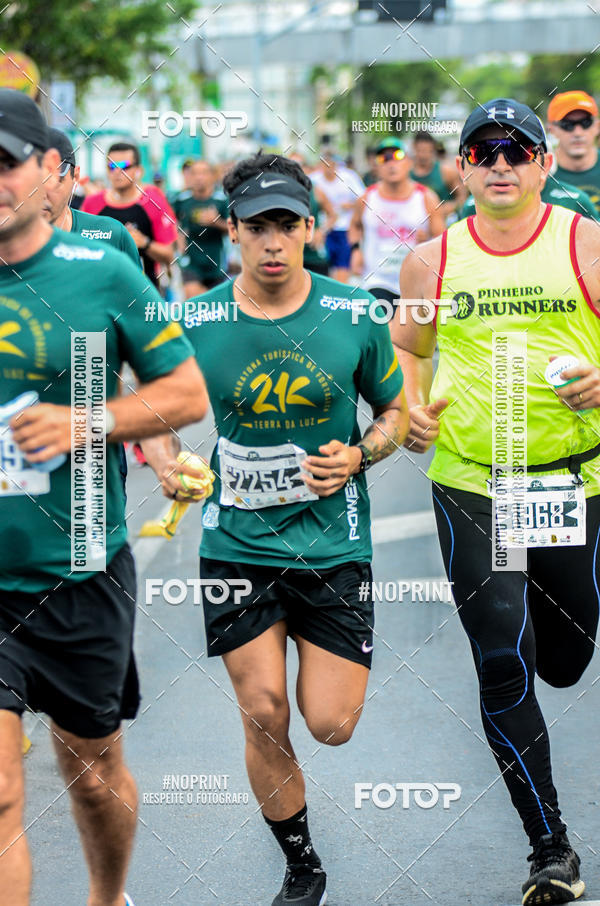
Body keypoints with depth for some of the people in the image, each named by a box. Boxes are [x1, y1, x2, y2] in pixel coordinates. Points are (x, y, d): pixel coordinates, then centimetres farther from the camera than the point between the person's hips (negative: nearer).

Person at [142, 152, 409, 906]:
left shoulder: (354, 316, -5)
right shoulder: (198, 324, -6)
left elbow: (395, 409, 8)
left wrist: (359, 456, -11)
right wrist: (164, 459, -12)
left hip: (332, 541, 0)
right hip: (237, 543, 0)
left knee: (331, 725, -3)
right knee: (264, 714, -2)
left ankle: (323, 662, 36)